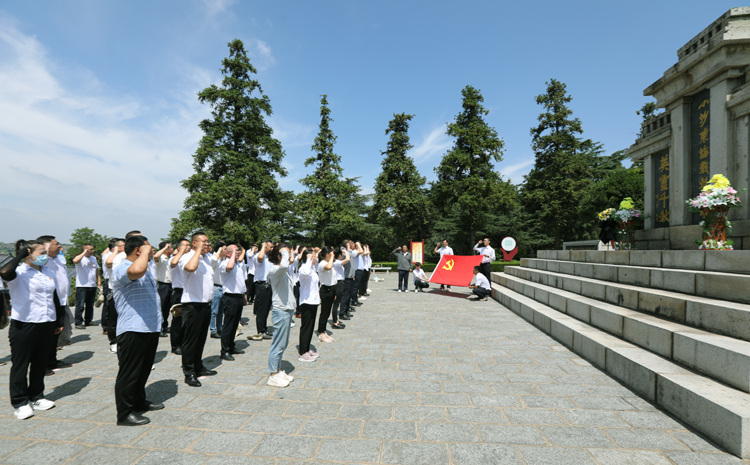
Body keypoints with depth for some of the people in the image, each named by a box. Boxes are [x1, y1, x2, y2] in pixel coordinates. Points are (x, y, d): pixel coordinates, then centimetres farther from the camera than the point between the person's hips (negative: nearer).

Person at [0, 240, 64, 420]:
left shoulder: (48, 272, 9)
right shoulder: (20, 272, -11)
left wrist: (58, 321, 16)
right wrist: (20, 255, -23)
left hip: (46, 324, 6)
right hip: (23, 325, -6)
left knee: (40, 363, 15)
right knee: (20, 365, 6)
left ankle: (36, 397, 29)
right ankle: (20, 403, 19)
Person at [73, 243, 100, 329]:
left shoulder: (94, 258, 15)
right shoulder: (80, 257, -5)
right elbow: (75, 261, -32)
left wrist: (99, 282, 13)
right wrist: (84, 253, -21)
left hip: (92, 286, 7)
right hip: (82, 286, -6)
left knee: (90, 305, 12)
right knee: (80, 305, -4)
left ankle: (88, 321, 21)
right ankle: (78, 323, 2)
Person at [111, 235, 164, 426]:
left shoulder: (146, 269, 18)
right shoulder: (121, 269, -16)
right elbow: (137, 270, -41)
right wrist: (145, 252, -25)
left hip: (151, 328, 10)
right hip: (133, 330, -10)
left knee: (144, 369, 21)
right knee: (129, 373, 2)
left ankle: (139, 402, 36)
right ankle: (124, 414, 14)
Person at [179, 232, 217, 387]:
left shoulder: (207, 257, 11)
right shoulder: (187, 257, -14)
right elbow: (191, 267, -37)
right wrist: (199, 250, -24)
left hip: (206, 304, 8)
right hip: (192, 305, -8)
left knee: (201, 339, 18)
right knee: (190, 340, 2)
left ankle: (198, 367, 31)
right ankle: (189, 373, 12)